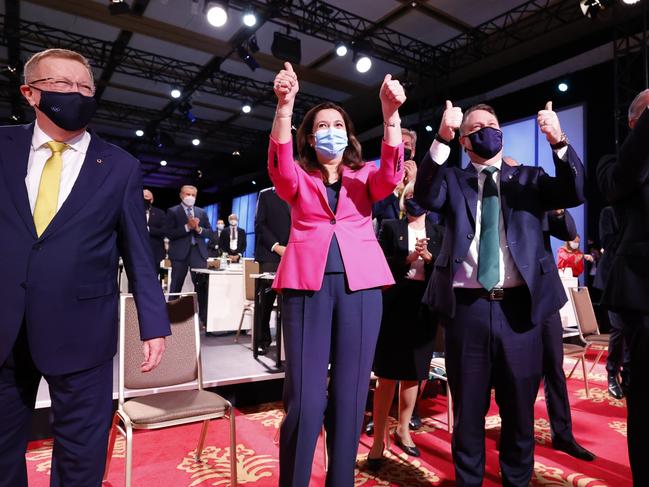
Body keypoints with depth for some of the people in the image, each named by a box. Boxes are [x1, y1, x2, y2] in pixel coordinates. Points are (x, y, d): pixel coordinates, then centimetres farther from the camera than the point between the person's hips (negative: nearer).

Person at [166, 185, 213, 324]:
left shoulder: (202, 212, 14)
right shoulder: (173, 211, 4)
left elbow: (210, 233, 10)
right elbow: (169, 233, -7)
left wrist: (198, 229, -9)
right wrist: (187, 227, -16)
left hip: (199, 252, 3)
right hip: (180, 253, -2)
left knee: (202, 286, 0)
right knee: (176, 287, 3)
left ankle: (204, 318, 4)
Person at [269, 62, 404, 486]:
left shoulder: (365, 177, 16)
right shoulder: (298, 180, 13)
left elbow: (391, 174, -5)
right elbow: (280, 166, -9)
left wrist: (391, 113, -18)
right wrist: (285, 104, -22)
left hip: (359, 284, 2)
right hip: (307, 283, -1)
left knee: (349, 395, 6)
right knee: (304, 398, -4)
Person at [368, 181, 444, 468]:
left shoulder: (438, 232, 12)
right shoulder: (390, 227, 6)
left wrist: (428, 257, -13)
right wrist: (408, 259, -17)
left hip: (424, 306, 3)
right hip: (395, 304, -3)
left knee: (413, 373, 12)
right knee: (388, 374, -1)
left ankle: (403, 430, 30)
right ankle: (378, 439, 9)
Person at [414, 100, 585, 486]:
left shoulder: (528, 179, 13)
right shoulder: (452, 180, 9)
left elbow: (575, 193, -2)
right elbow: (426, 196, -12)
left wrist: (559, 142, -16)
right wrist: (441, 140, -22)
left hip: (519, 307, 2)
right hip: (467, 308, -1)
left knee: (520, 409, 15)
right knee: (468, 409, 12)